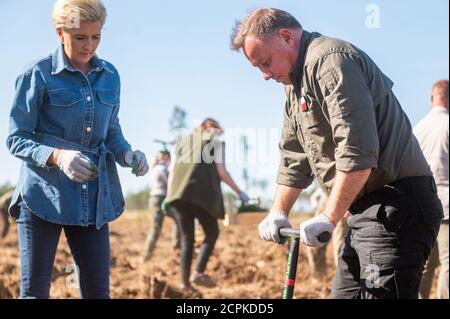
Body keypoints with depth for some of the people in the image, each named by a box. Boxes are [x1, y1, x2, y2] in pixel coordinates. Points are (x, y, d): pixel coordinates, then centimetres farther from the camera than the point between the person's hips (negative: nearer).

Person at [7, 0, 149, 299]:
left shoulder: (110, 76, 8)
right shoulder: (38, 75, -7)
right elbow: (16, 139, -7)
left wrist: (128, 154, -6)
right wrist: (56, 156, -25)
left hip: (94, 197, 4)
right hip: (43, 195, -4)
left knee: (98, 290, 4)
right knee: (34, 289, 0)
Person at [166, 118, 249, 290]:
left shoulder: (182, 142, 25)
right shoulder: (216, 141, 12)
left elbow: (172, 171, 16)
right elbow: (222, 172, 3)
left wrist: (169, 196, 19)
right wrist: (239, 192, 10)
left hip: (178, 194, 4)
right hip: (203, 194, -4)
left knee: (186, 238, 10)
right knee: (212, 233, 9)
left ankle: (185, 282, 5)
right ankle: (199, 272, -7)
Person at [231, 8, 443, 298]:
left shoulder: (330, 60, -15)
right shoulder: (296, 84, 20)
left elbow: (357, 149, -24)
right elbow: (294, 158, 27)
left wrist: (329, 217, -21)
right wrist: (279, 212, 17)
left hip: (397, 206, -11)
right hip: (366, 209, 11)